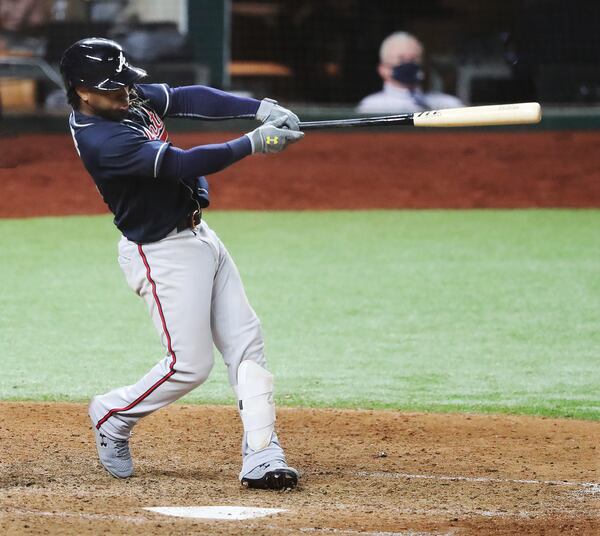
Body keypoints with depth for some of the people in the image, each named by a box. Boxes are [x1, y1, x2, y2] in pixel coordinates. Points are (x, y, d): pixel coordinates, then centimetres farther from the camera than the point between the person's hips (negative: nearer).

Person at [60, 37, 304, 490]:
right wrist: (253, 144, -32)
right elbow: (181, 165, -31)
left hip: (198, 235, 9)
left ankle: (262, 457, -1)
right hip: (162, 253, -9)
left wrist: (261, 109, -13)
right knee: (190, 364, -7)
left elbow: (189, 99, 1)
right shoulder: (99, 140, -26)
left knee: (247, 345, 1)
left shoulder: (131, 98, 2)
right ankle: (113, 415, 20)